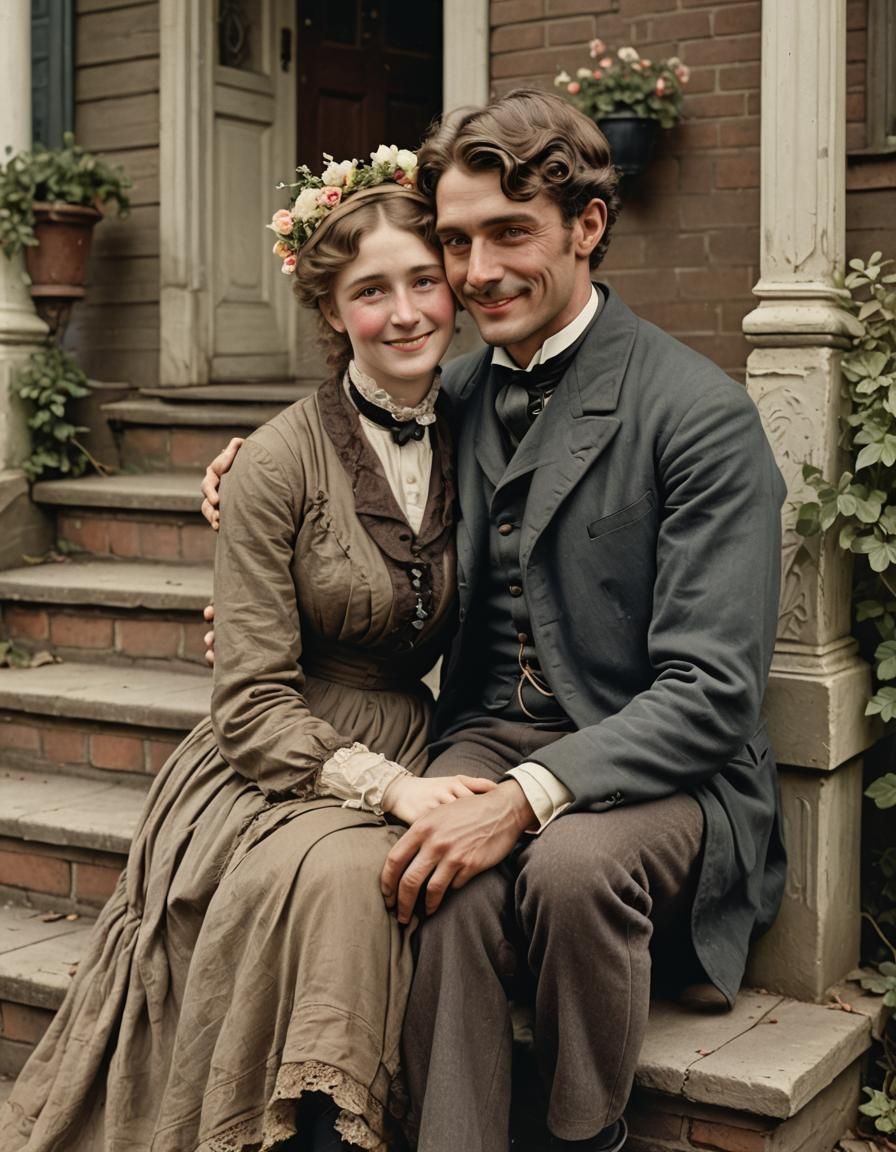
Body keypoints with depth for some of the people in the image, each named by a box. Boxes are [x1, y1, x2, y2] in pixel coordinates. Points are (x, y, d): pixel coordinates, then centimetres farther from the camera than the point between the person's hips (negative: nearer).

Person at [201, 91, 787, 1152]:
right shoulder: (455, 394, 10)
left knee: (571, 860, -34)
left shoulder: (702, 416, -10)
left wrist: (530, 795, -28)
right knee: (458, 883, -30)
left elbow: (710, 692, -15)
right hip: (489, 736, 4)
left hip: (657, 769, -3)